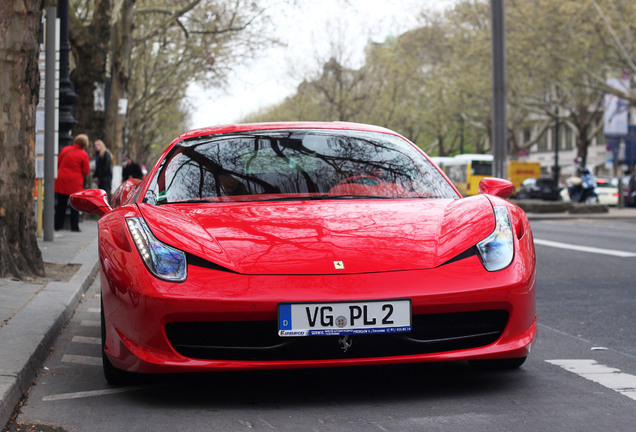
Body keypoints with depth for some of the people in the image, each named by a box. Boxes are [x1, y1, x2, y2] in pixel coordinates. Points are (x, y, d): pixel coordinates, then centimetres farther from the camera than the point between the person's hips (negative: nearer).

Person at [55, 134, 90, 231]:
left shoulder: (65, 149, 1)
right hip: (75, 183, -3)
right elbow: (86, 171, -5)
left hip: (61, 180, 3)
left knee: (61, 204, 10)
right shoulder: (84, 154, -8)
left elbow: (57, 163, 9)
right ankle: (74, 227, 5)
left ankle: (57, 225, 12)